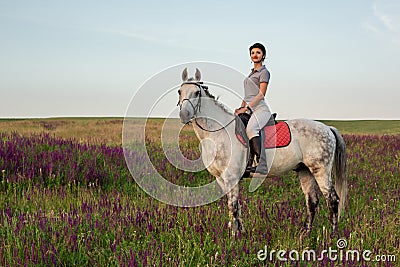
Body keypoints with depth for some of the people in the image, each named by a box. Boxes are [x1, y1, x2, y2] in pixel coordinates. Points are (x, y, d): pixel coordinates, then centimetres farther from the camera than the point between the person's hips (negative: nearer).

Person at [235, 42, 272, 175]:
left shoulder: (264, 72, 0)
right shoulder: (251, 73, 26)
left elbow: (261, 94, -9)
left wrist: (246, 108, -15)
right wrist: (241, 108, 13)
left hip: (260, 108, -9)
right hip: (249, 110, 9)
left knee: (250, 128, -32)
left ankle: (262, 164, -35)